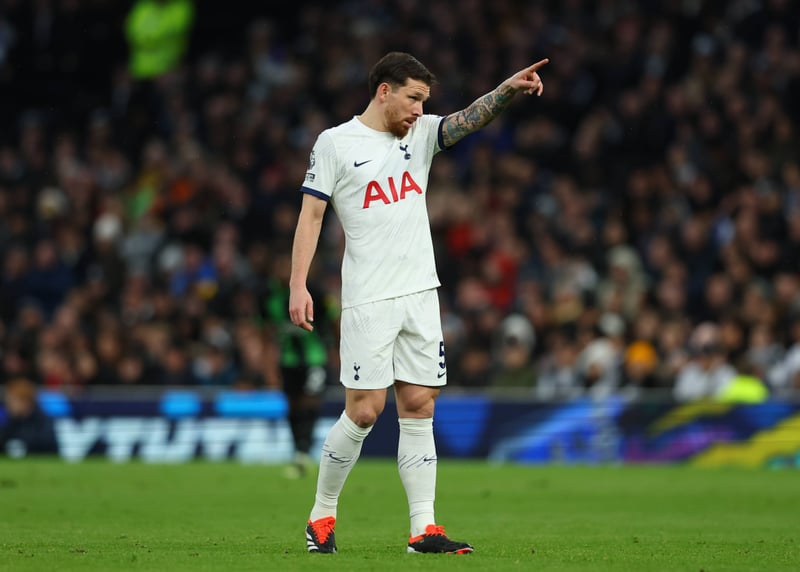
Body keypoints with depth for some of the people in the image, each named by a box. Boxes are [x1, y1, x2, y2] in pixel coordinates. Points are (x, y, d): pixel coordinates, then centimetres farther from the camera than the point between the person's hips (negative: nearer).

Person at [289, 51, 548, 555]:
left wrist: (510, 88, -23)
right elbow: (311, 214, -2)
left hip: (421, 296, 5)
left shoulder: (421, 135, 12)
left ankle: (423, 528, 2)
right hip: (368, 301, -5)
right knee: (364, 410, -8)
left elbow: (470, 118, -4)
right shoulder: (335, 143, -1)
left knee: (419, 409, 2)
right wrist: (298, 286, -10)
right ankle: (322, 517, 9)